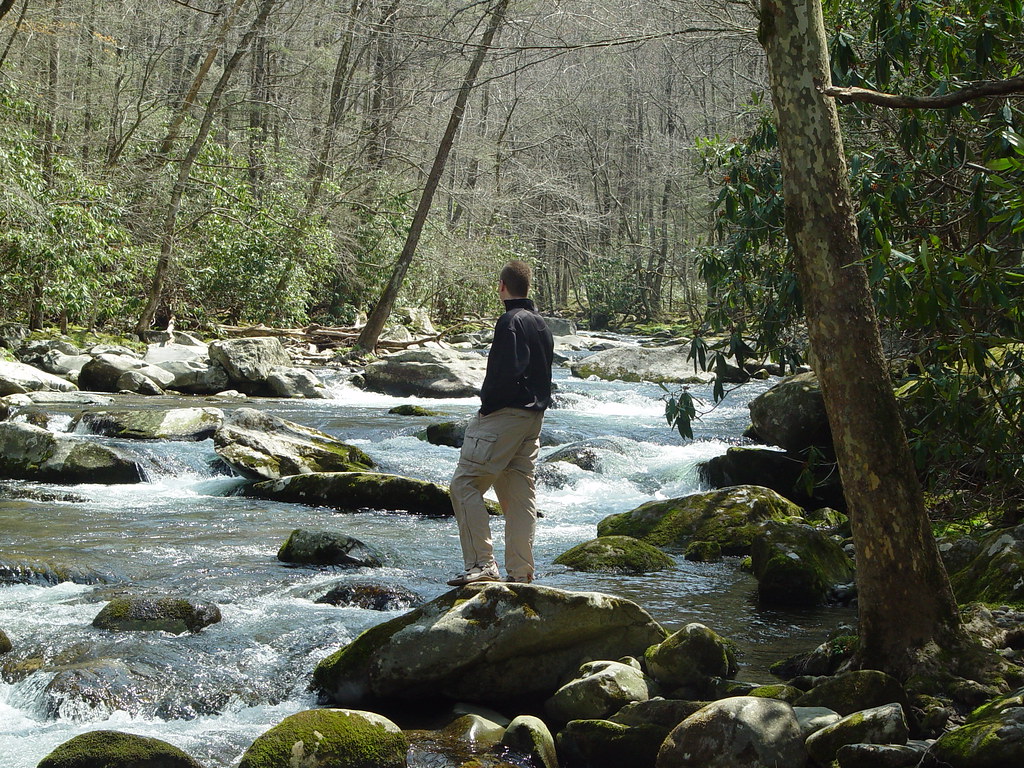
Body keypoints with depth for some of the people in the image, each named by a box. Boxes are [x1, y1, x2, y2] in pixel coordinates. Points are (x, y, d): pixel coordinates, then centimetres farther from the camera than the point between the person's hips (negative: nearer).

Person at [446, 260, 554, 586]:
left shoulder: (510, 321, -13)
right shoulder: (541, 323, 16)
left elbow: (505, 373, -22)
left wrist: (487, 405, -10)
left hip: (505, 413, -9)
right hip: (534, 417, 9)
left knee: (465, 485, -7)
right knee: (520, 495, 9)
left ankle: (482, 563, -14)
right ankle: (521, 573, 9)